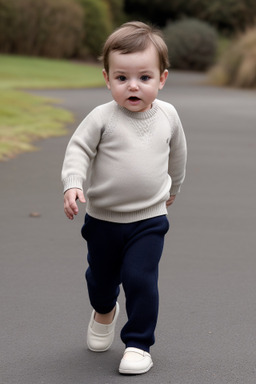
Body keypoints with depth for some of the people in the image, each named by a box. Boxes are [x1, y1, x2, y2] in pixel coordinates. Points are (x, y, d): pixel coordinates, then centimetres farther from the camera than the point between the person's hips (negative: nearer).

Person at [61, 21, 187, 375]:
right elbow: (79, 149, -10)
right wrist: (73, 185, -27)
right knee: (102, 275, 19)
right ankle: (104, 312, 52)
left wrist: (173, 187, 27)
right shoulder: (102, 117, -14)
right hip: (103, 217, 0)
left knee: (140, 279, -11)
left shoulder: (168, 115, -4)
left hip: (149, 219, 0)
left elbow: (177, 152, 13)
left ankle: (139, 344, 5)